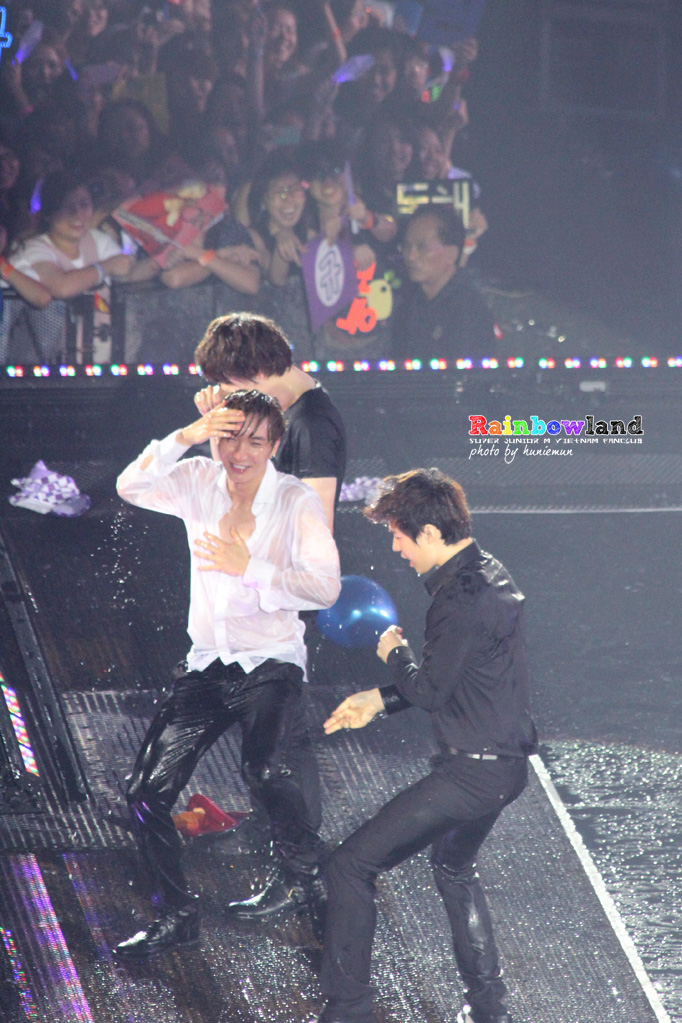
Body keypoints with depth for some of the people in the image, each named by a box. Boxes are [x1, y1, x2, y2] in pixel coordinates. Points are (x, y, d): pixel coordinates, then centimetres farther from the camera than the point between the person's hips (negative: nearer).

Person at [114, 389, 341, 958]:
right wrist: (186, 438, -28)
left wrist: (249, 568, -28)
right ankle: (178, 917, 15)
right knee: (148, 794, -3)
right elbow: (131, 487, -16)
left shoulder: (298, 502, -9)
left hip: (271, 663, -5)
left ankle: (320, 887, -14)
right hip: (208, 666, 5)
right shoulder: (199, 483, 1)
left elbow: (326, 588, -18)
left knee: (264, 770, -33)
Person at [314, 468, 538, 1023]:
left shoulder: (463, 600, -24)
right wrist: (380, 698, 16)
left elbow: (430, 689, -18)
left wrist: (395, 652, 1)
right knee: (454, 867, 32)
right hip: (505, 764, 11)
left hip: (470, 772, -11)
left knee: (351, 865, -4)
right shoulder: (489, 574, 9)